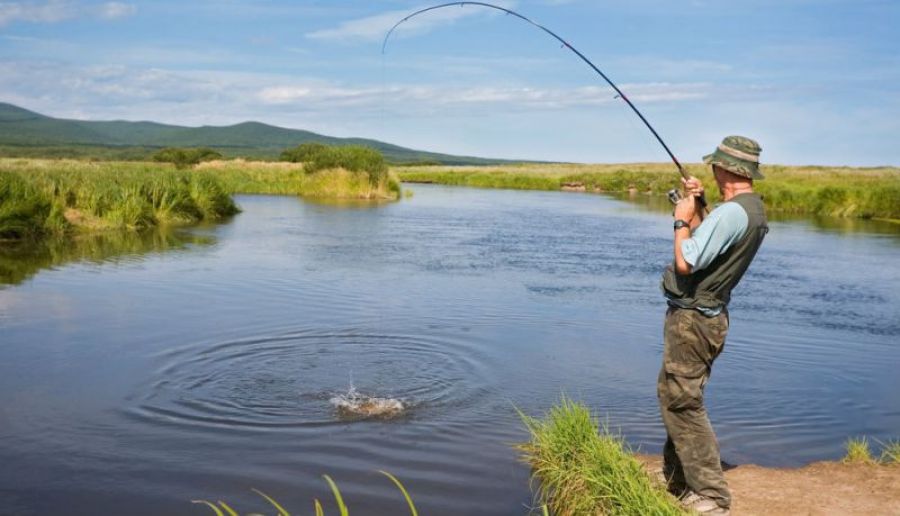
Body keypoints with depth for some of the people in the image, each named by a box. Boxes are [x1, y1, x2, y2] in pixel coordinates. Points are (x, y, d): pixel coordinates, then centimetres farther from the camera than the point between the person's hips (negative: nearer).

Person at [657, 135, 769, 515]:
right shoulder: (755, 210, 10)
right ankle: (678, 481, 30)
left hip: (692, 319, -11)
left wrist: (682, 220, -10)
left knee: (682, 403, -6)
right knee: (675, 397, 19)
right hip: (708, 316, 11)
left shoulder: (730, 212, -22)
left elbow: (685, 263, -25)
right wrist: (694, 209, 12)